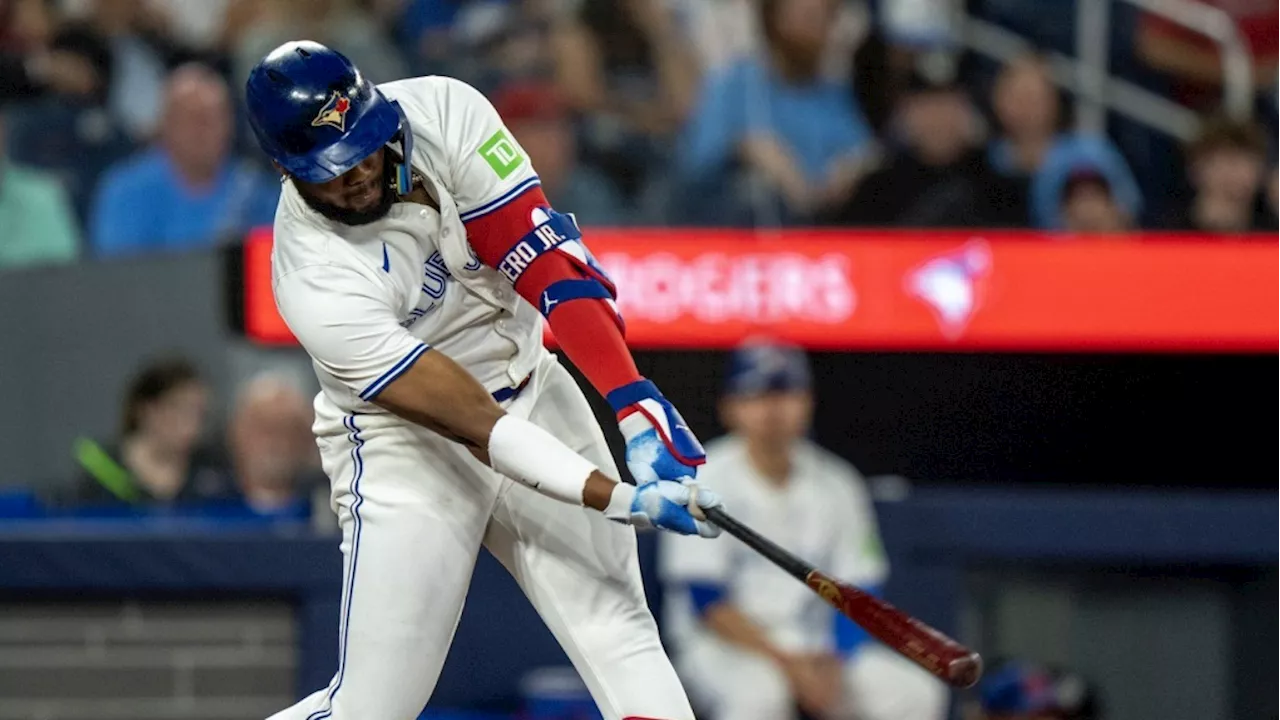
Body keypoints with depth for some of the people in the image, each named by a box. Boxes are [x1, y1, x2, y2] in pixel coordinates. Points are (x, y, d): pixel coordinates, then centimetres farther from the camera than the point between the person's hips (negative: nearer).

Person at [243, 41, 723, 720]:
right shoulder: (314, 280, -27)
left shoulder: (441, 112, -18)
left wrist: (635, 406, -32)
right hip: (405, 445, -4)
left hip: (528, 387, 4)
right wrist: (620, 498, -35)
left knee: (621, 641, -9)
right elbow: (467, 423, -29)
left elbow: (544, 257, -20)